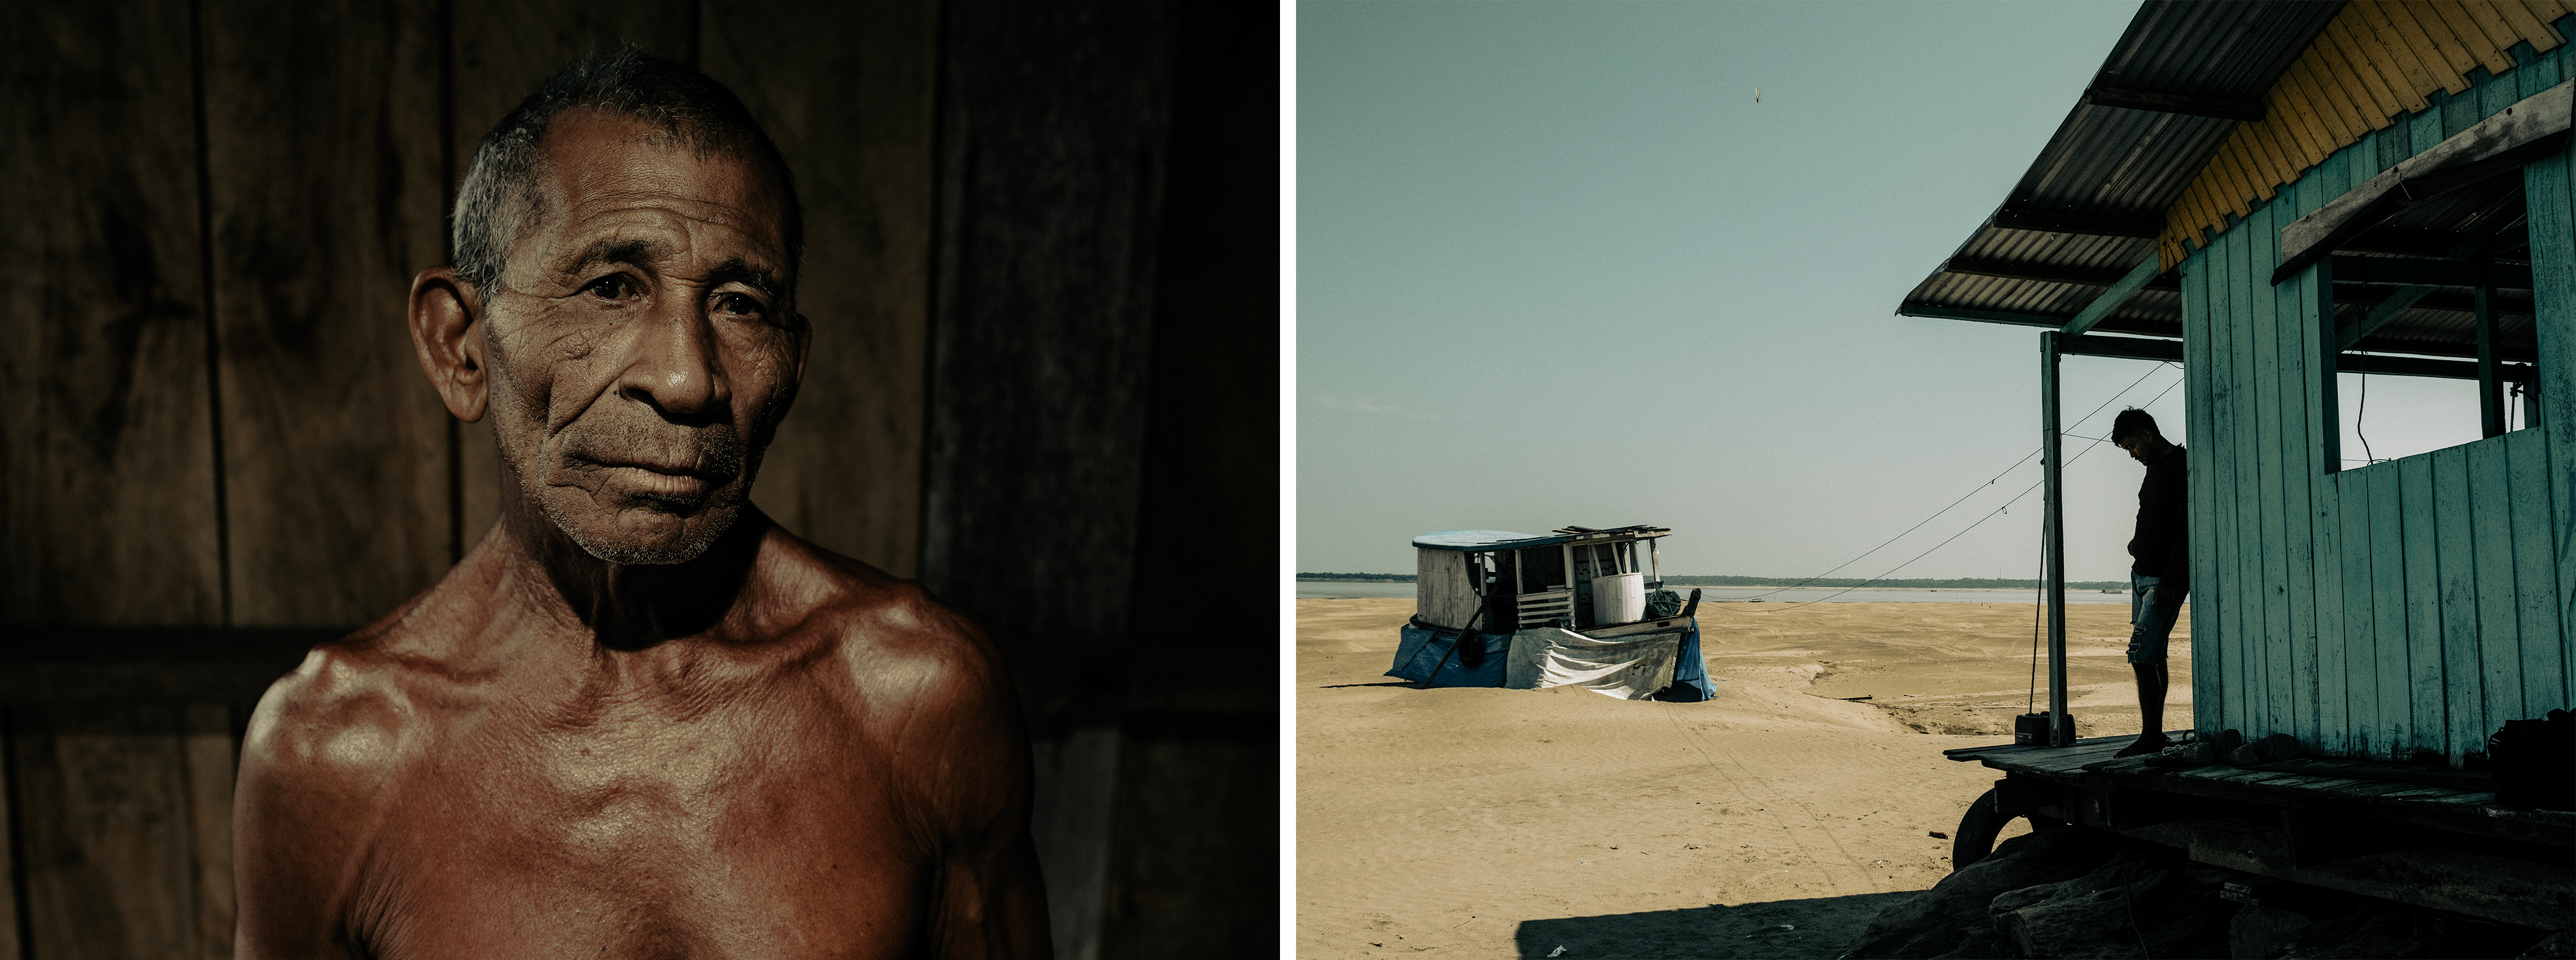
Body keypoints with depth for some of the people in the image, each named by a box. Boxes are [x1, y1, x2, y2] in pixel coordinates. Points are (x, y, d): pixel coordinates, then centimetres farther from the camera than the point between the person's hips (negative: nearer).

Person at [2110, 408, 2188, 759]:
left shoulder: (2183, 469, -15)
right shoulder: (2155, 467, 13)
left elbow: (2188, 530, -19)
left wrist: (2169, 582, -22)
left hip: (2167, 580, -9)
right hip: (2141, 573, 9)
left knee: (2142, 654, -14)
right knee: (2153, 656, 10)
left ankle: (2151, 736, -10)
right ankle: (2156, 734, 14)